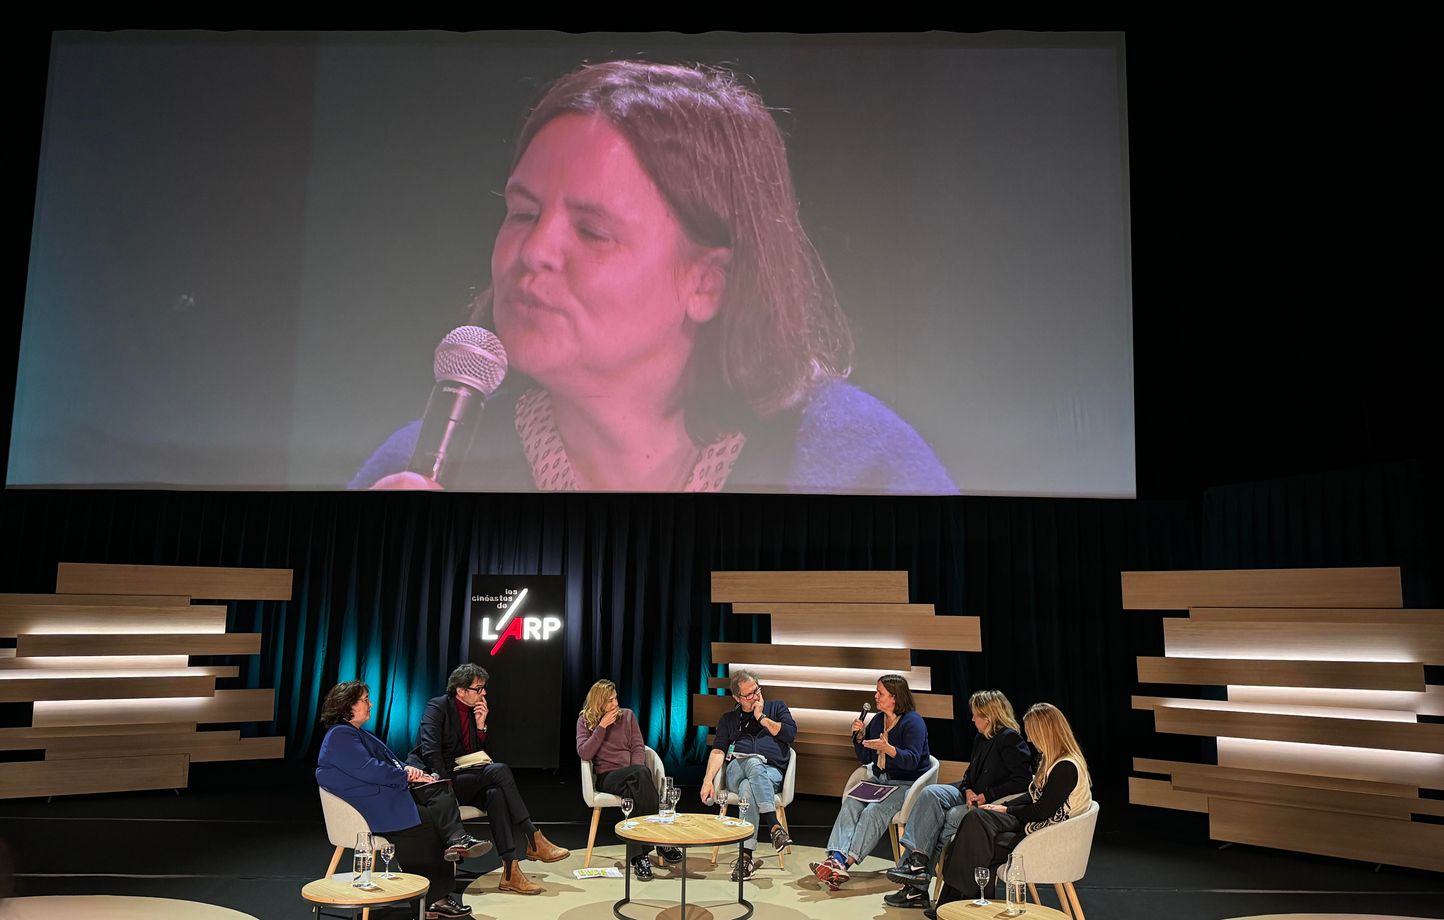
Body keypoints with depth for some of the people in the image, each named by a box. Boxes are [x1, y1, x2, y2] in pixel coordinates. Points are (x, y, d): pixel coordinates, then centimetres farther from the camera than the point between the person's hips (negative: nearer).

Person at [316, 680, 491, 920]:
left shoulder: (354, 732, 23)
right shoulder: (340, 736, -12)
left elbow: (386, 759, 23)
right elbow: (369, 770, -21)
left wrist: (406, 769, 1)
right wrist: (406, 776, -10)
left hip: (386, 792, 11)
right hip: (373, 806, -11)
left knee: (439, 789, -9)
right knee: (426, 819, -21)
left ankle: (457, 841, -27)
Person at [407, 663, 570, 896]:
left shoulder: (475, 711, 14)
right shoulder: (438, 707, -7)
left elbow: (478, 754, 13)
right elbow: (430, 750, -18)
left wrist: (481, 726, 0)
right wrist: (446, 783, -24)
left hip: (463, 778, 7)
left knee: (495, 793, -27)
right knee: (499, 770, -27)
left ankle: (510, 871, -32)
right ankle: (533, 841, -24)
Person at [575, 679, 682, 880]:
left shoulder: (627, 715, 15)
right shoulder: (585, 721, 9)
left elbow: (638, 748, 10)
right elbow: (584, 754, -5)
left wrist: (637, 771, -10)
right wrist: (602, 727, -9)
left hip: (631, 776, 3)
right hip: (607, 778, -3)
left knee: (636, 794, -39)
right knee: (642, 773, -38)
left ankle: (639, 855, -35)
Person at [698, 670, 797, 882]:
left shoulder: (776, 707, 23)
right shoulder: (728, 719, 26)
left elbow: (790, 733, 5)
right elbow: (718, 751, 11)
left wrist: (762, 718, 7)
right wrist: (708, 780, -5)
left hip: (771, 772, -1)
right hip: (736, 770, 1)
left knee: (748, 788, -38)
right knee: (754, 763, -38)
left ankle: (746, 856, -42)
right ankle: (775, 827, -47)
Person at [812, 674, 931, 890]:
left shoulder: (913, 722, -8)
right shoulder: (877, 720, 14)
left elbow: (911, 761, -18)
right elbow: (865, 759, 18)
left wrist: (888, 748, -33)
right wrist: (859, 737, 0)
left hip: (906, 784, -6)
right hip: (878, 780, 6)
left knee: (873, 812, -30)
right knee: (850, 804, -22)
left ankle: (846, 863, -37)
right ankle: (836, 858, -38)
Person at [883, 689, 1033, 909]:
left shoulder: (1010, 739, -12)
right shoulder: (981, 737, 14)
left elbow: (1023, 780, -18)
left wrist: (987, 795, -18)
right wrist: (968, 790, -2)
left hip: (992, 804, -8)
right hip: (971, 795, 8)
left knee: (951, 818, -28)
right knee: (930, 794, -17)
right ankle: (916, 860, -26)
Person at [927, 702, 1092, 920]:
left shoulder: (1066, 768, -20)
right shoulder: (1052, 760, 12)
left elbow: (1041, 811, -20)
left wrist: (1006, 810, -7)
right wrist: (1000, 807, 4)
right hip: (1032, 823, 9)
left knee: (978, 846, -19)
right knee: (975, 818, -11)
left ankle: (951, 901, -1)